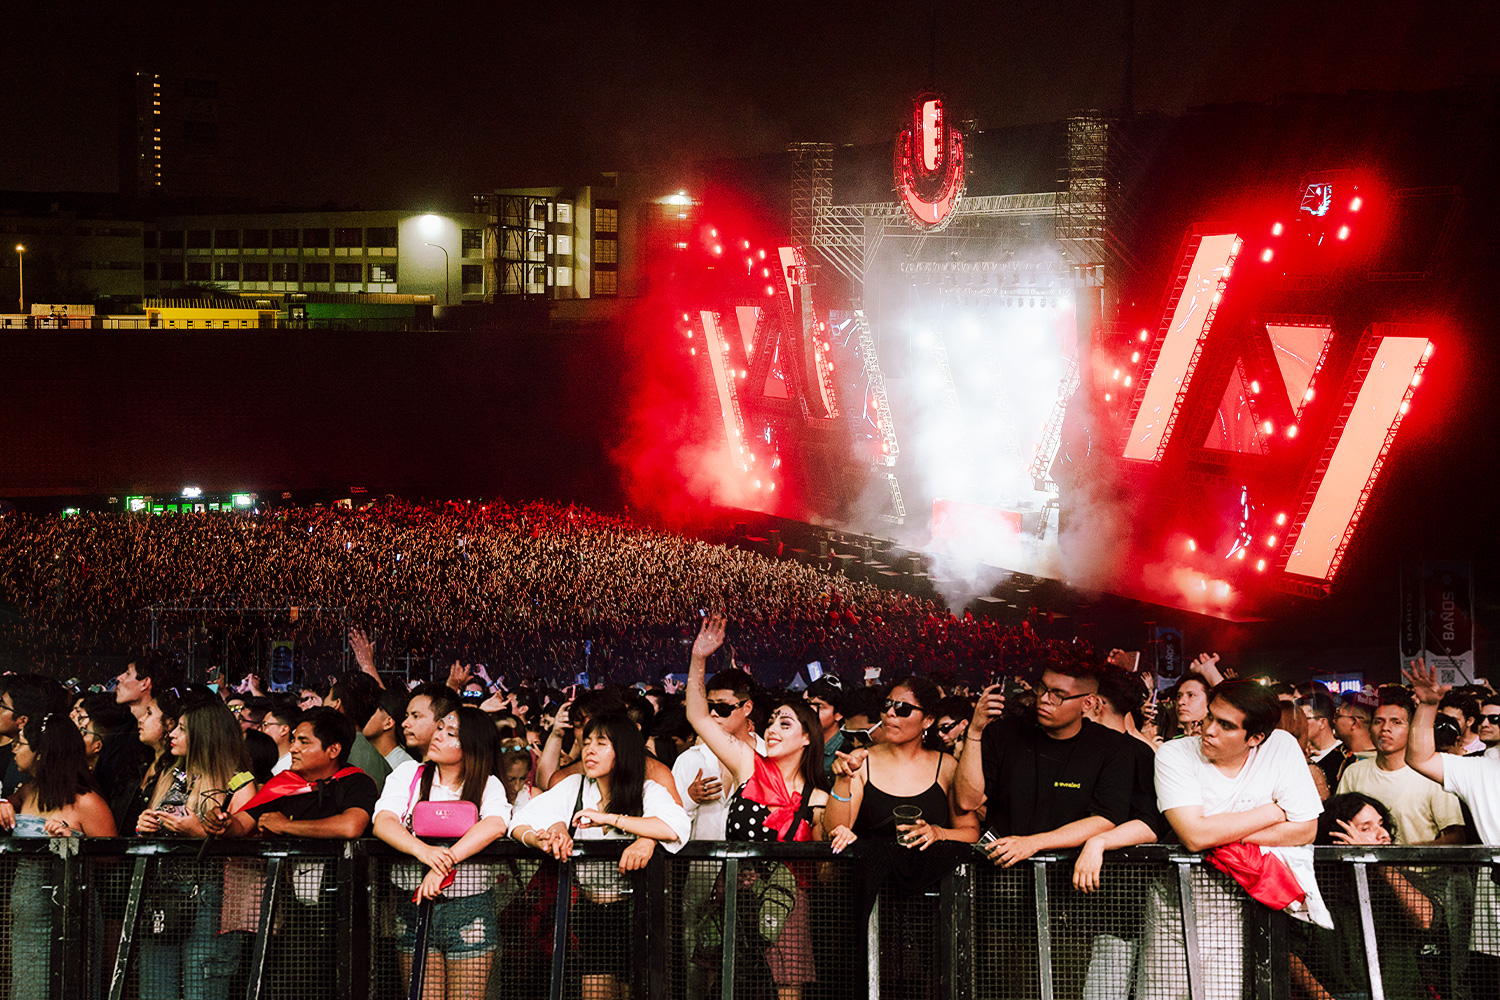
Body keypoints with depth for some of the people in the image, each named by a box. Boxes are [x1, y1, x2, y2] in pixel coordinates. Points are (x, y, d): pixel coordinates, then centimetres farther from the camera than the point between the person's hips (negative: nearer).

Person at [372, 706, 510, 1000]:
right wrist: (423, 850, -29)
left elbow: (496, 824, -18)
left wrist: (447, 861, -31)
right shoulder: (408, 774, 6)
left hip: (470, 906, -1)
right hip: (413, 903, 1)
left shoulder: (488, 785, 3)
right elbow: (383, 821, -9)